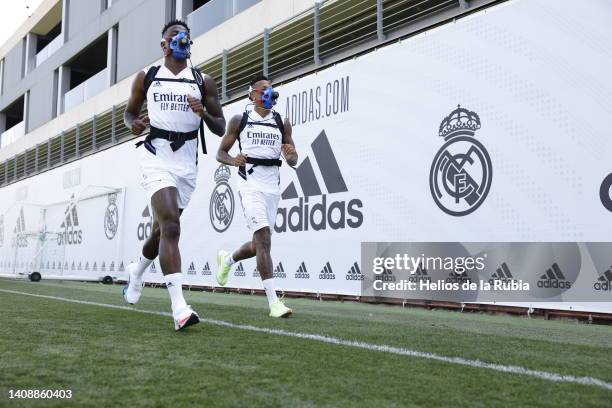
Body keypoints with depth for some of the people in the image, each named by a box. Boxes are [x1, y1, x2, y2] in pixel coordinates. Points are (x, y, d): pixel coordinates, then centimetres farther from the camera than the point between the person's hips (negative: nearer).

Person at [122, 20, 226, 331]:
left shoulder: (203, 81, 8)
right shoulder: (146, 77, 8)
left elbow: (221, 128, 8)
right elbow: (130, 110, 19)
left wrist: (204, 113, -13)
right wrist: (133, 123, -5)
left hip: (187, 162, 3)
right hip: (157, 156, -3)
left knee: (162, 230, 15)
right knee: (171, 227, -21)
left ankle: (137, 271, 47)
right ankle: (179, 308, -24)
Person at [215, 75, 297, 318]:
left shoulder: (282, 123, 13)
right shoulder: (239, 121, 5)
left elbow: (293, 161, 13)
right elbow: (220, 153, 7)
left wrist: (290, 156, -12)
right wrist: (233, 160, -15)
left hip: (272, 187, 5)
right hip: (250, 185, -5)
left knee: (259, 245, 11)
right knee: (264, 239, -17)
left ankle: (227, 260, 44)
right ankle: (273, 302, -17)